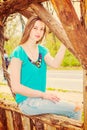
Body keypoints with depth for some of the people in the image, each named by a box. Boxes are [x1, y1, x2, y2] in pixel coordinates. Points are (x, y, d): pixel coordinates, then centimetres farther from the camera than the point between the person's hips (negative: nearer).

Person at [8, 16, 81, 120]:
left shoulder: (42, 50, 8)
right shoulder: (18, 53, -12)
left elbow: (55, 64, -13)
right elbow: (16, 87, -16)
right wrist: (43, 94, -18)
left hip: (40, 99, 7)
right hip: (27, 102, -7)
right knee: (75, 110, -12)